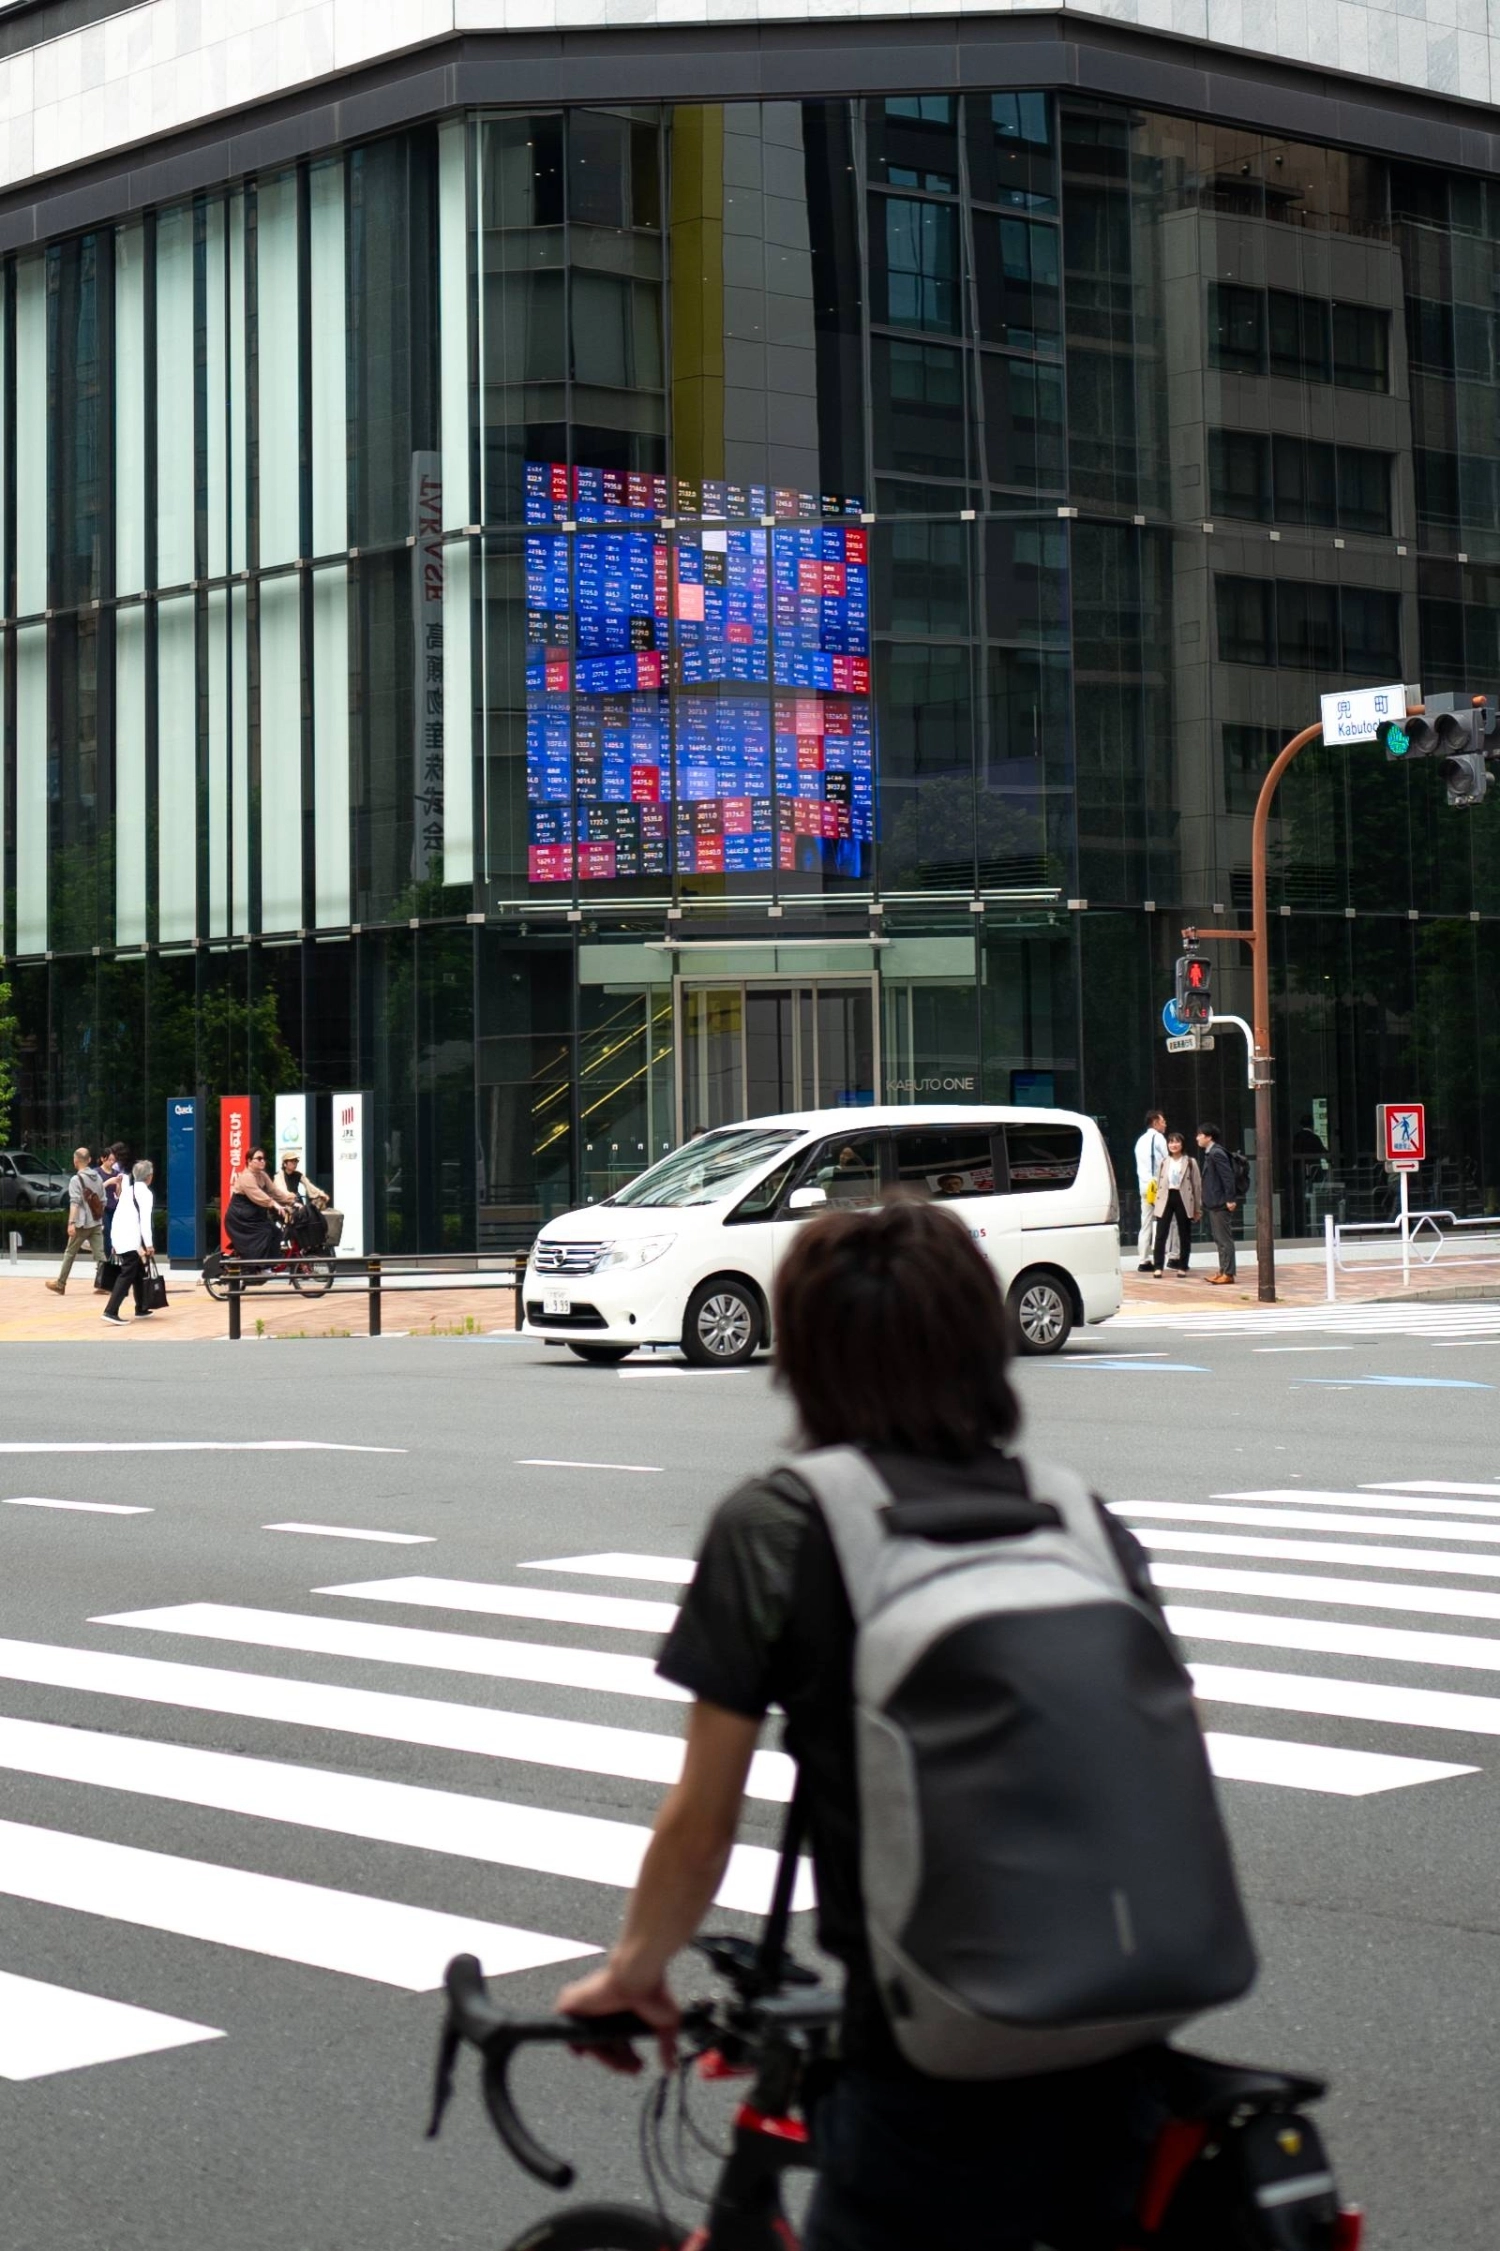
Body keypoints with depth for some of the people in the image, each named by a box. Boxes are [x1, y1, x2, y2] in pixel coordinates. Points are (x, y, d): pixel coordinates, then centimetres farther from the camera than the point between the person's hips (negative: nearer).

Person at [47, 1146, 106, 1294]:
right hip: (96, 1223, 5)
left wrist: (71, 1223, -26)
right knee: (99, 1254, 0)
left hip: (82, 1224, -5)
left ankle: (60, 1285, 14)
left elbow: (74, 1203, -20)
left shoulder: (76, 1180, -10)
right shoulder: (98, 1177, 10)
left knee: (70, 1253, 7)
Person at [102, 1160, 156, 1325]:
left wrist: (114, 1243, 22)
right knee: (127, 1276, -11)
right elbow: (145, 1220, -13)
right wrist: (148, 1244, -14)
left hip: (119, 1236, 8)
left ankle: (141, 1309, 28)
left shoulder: (127, 1189, 20)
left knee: (138, 1273, 20)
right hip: (132, 1239, -8)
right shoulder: (145, 1193, -4)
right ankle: (110, 1312, -21)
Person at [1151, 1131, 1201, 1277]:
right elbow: (1158, 1182, 10)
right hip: (1166, 1198, 2)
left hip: (1183, 1199, -2)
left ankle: (1182, 1267, 13)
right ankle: (1158, 1267, -3)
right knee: (1161, 1235, -4)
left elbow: (1197, 1184, 1)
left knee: (1184, 1235, 5)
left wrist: (1197, 1207, -2)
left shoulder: (1190, 1162, 1)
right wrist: (1157, 1202, 1)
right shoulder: (1163, 1162, 10)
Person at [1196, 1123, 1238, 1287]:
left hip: (1219, 1204, -11)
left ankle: (1228, 1273, -6)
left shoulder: (1217, 1153, -15)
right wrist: (1205, 1203, 19)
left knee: (1224, 1239, -7)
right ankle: (1223, 1271, 18)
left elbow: (1228, 1176, -20)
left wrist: (1230, 1200, -22)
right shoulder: (1210, 1153, 15)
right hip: (1213, 1203, 11)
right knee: (1219, 1239, 13)